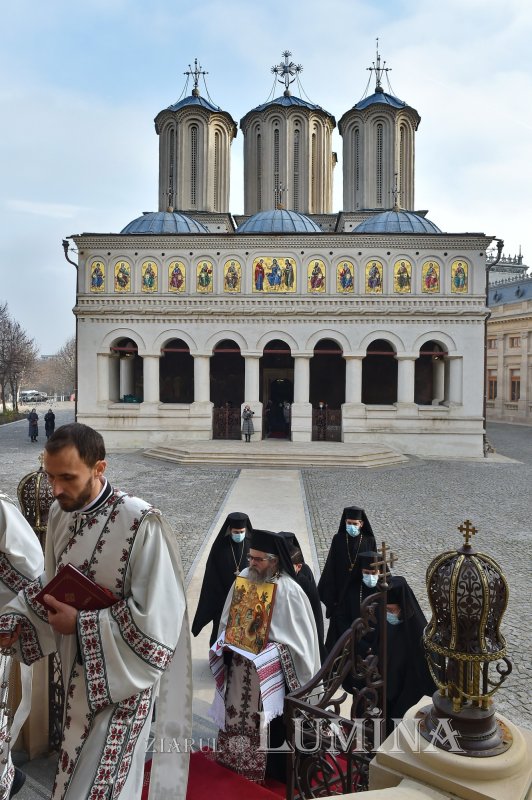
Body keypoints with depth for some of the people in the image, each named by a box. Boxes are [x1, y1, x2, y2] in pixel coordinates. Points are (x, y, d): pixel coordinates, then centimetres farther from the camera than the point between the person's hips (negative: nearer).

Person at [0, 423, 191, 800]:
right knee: (78, 767, 25)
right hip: (77, 671, 7)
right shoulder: (60, 513, -3)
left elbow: (155, 618, -24)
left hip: (120, 677, -7)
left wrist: (81, 624, -21)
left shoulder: (142, 524, -27)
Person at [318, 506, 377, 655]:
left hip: (361, 593, 0)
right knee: (340, 626, 4)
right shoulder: (338, 540, -5)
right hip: (340, 591, 0)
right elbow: (330, 567, -3)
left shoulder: (369, 541, -4)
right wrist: (329, 594, -5)